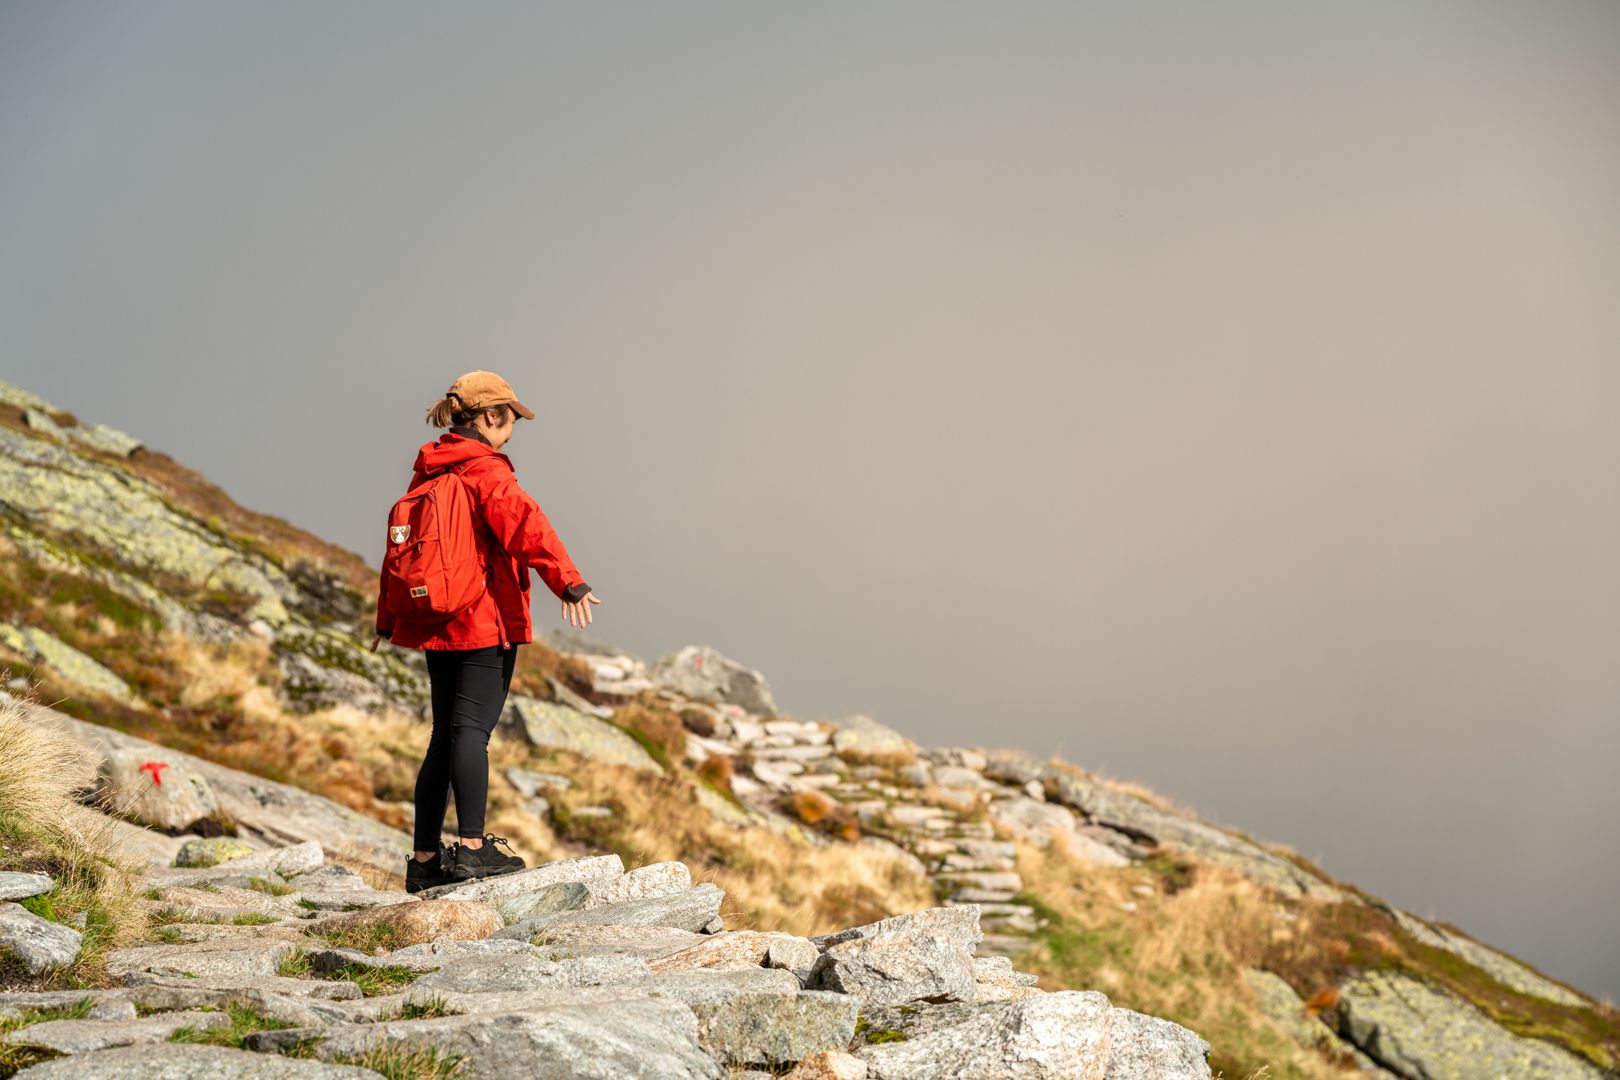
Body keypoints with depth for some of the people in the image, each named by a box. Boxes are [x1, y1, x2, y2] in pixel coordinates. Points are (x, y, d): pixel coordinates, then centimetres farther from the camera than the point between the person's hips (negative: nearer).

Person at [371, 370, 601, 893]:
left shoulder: (426, 472, 16)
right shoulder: (486, 470, -9)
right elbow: (524, 523, -26)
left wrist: (388, 619, 35)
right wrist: (568, 580, -37)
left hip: (436, 623, 8)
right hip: (485, 621, -8)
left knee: (446, 734, 12)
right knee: (472, 728, -12)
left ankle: (425, 858, 14)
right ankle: (472, 845, -18)